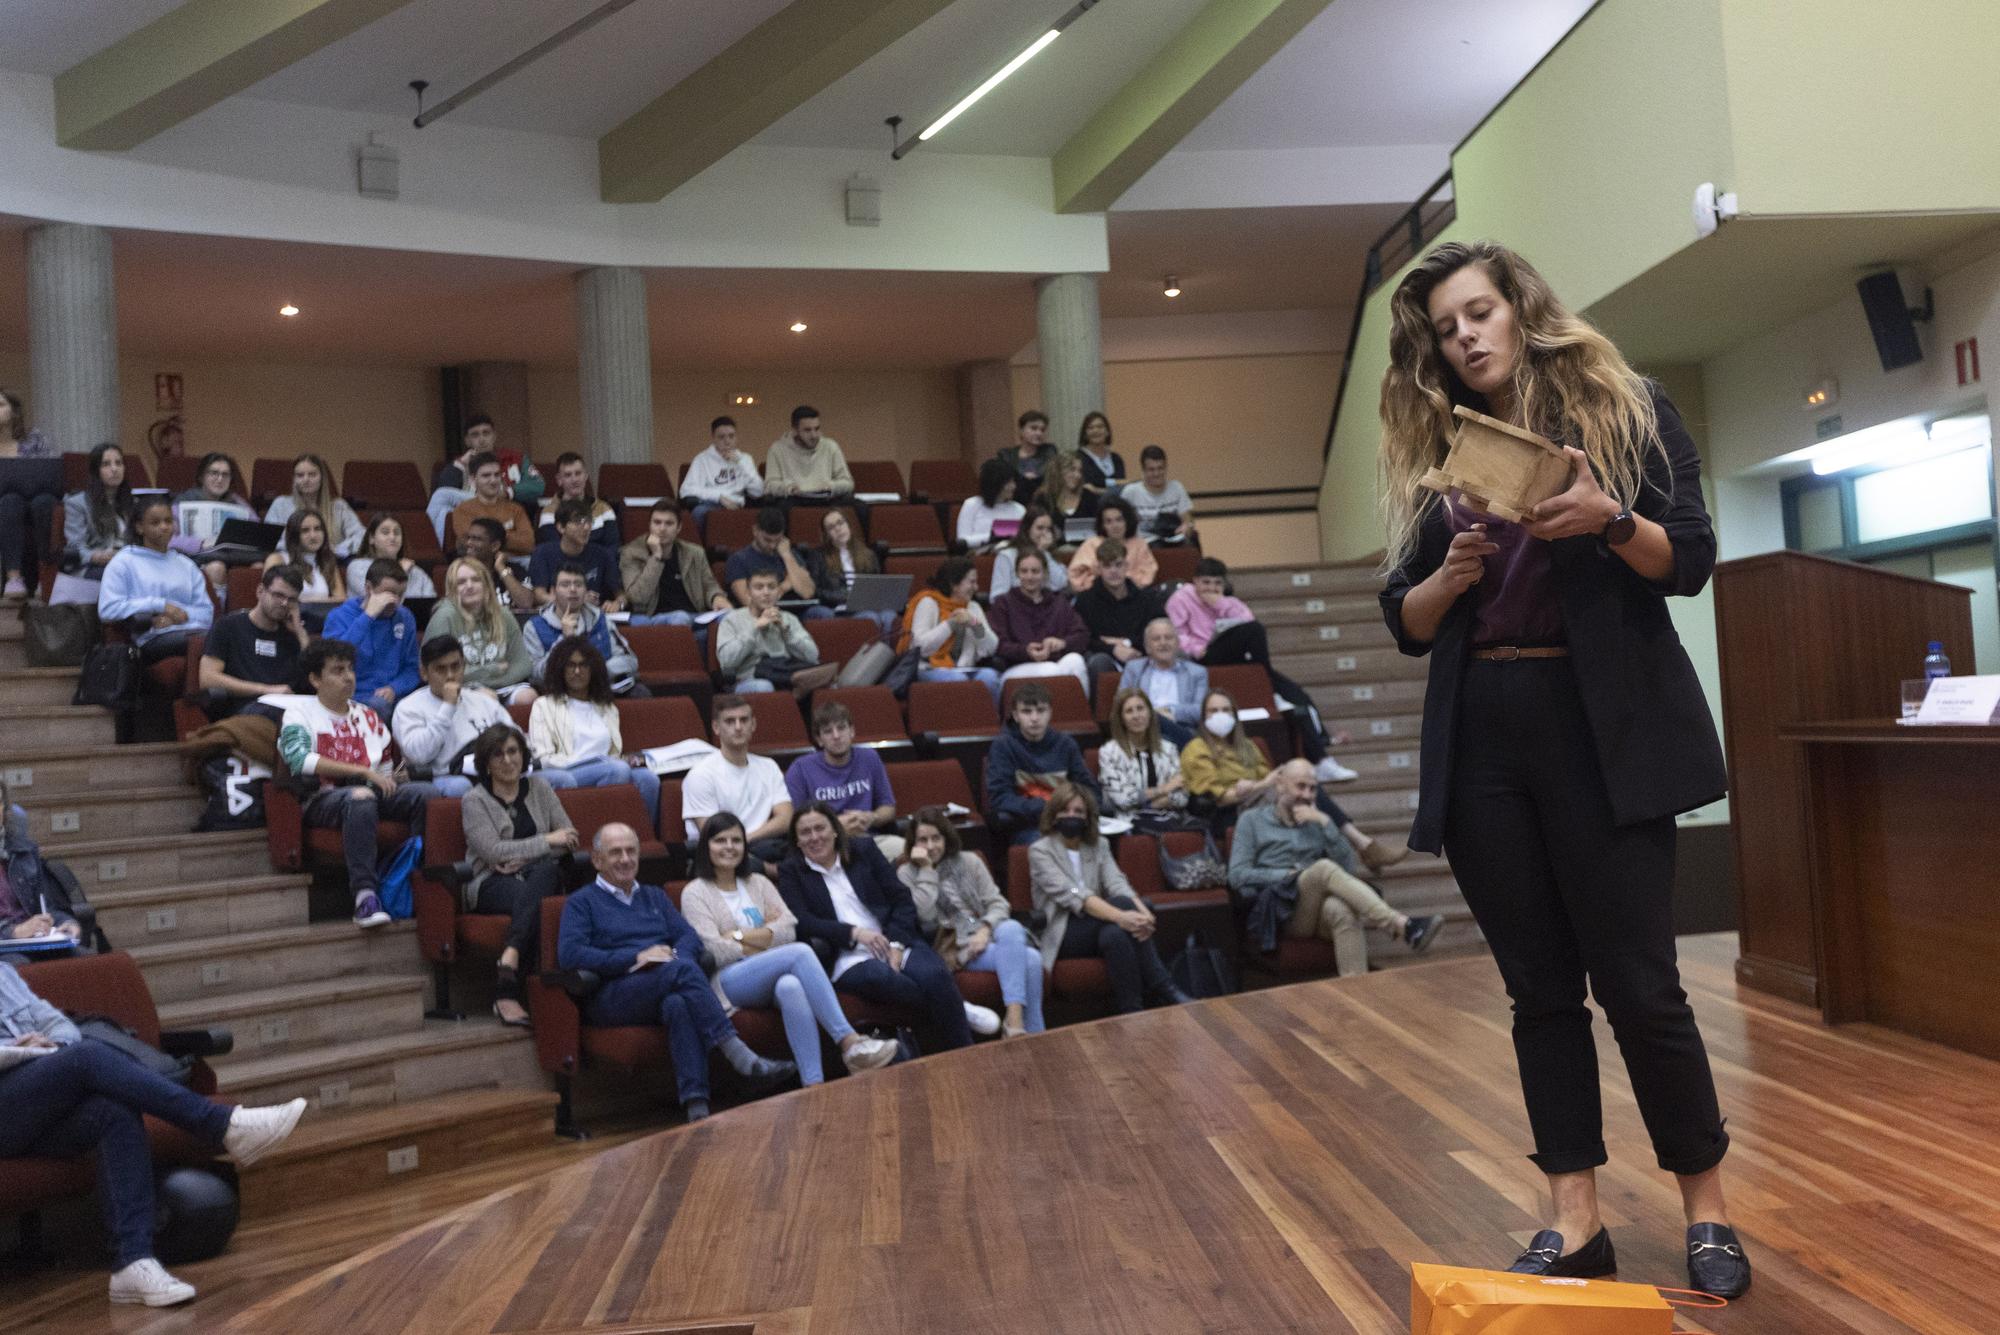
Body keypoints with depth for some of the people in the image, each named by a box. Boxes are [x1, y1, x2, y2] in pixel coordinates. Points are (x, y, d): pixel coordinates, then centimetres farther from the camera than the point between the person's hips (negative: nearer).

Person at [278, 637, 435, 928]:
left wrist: (395, 778, -4)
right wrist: (364, 772, -16)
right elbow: (299, 759, -11)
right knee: (360, 798, -40)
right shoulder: (300, 711, 9)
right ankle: (365, 895, -42)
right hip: (322, 799, -4)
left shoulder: (368, 716, 24)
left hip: (368, 794, 5)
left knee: (425, 793, -25)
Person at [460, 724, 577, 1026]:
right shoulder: (474, 799, 4)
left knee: (547, 869, -36)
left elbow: (569, 840, 8)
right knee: (536, 900, -37)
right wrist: (547, 841, -9)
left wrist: (524, 857, -7)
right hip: (491, 884, -3)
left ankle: (509, 960, -47)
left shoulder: (538, 787, 16)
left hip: (543, 876, 3)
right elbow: (493, 852, -11)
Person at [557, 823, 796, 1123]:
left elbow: (691, 938, 16)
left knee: (678, 1004, -36)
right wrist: (636, 958, -11)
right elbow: (568, 955, -4)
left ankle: (696, 1106, -50)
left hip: (665, 993, 4)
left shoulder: (655, 896, 29)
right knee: (682, 970, -34)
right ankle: (746, 1062, -42)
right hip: (613, 997, -4)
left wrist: (674, 956, -9)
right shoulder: (581, 902, 15)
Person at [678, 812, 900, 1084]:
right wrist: (766, 933, -1)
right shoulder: (695, 892, 7)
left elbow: (789, 930, 5)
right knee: (800, 953, -31)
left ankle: (814, 1086, -46)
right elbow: (716, 951, -7)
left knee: (790, 986, -37)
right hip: (729, 983, -4)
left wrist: (740, 935, -5)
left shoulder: (758, 882, 21)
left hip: (772, 979, 4)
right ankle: (849, 1042, -36)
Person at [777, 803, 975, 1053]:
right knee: (881, 978, -37)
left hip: (896, 945, 2)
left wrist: (896, 944, -8)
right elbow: (802, 922, -4)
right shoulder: (791, 872, 12)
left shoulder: (864, 850, 16)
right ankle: (954, 1012, -18)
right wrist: (855, 933, -17)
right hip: (847, 960, -2)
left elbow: (902, 899, 10)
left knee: (935, 975, -30)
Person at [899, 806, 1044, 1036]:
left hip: (989, 934, 4)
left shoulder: (969, 861, 14)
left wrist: (985, 930, -12)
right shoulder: (907, 874, 7)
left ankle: (1015, 1021, -37)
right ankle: (1033, 1037, -25)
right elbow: (925, 916, -10)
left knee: (1011, 929, -36)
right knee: (1029, 958, -30)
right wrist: (926, 870, -9)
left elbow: (998, 903, 8)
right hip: (956, 947, -4)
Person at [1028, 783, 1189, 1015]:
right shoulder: (1040, 851, -4)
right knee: (1122, 903, -30)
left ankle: (1132, 1010, -31)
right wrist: (1121, 916, -37)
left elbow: (1117, 883, -7)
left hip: (1097, 927, 4)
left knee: (1115, 933, -34)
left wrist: (1143, 912, -30)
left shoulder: (1099, 845, 13)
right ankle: (1164, 990, -30)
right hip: (1062, 934, -4)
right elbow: (1073, 894, -21)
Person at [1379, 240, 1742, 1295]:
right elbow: (1404, 622, 10)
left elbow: (1691, 561, -3)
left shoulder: (1625, 410, 5)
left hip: (1602, 729, -3)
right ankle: (1574, 1219, 15)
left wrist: (1609, 521, -21)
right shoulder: (1436, 453, 13)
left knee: (1636, 981, -2)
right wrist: (1452, 574, -10)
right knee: (1539, 987, 7)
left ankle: (1706, 1208, 17)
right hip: (1480, 740, 3)